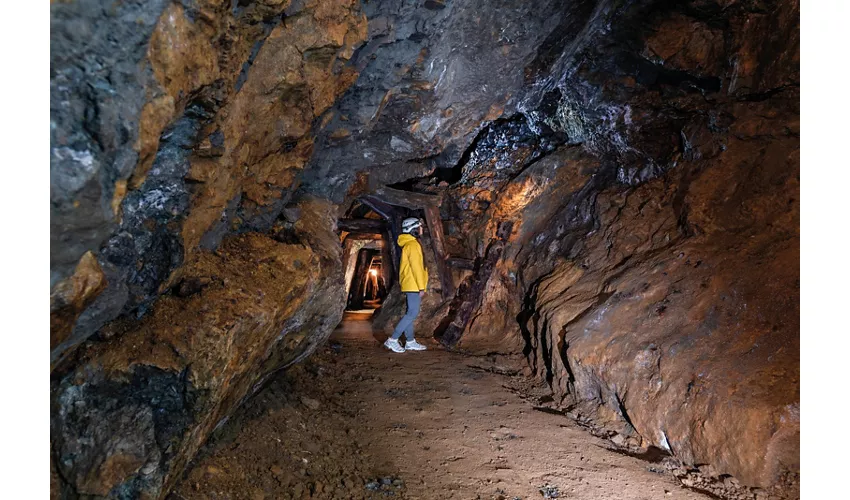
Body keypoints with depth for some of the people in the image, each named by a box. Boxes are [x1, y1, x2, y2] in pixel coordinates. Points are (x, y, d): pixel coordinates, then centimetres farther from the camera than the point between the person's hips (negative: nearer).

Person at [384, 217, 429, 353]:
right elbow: (416, 267, -18)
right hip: (413, 285, -10)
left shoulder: (408, 244, 17)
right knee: (413, 313, -10)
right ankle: (393, 340, -9)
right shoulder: (413, 244, -13)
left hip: (409, 285, 10)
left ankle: (410, 342, 16)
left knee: (410, 313, 11)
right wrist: (421, 287, -18)